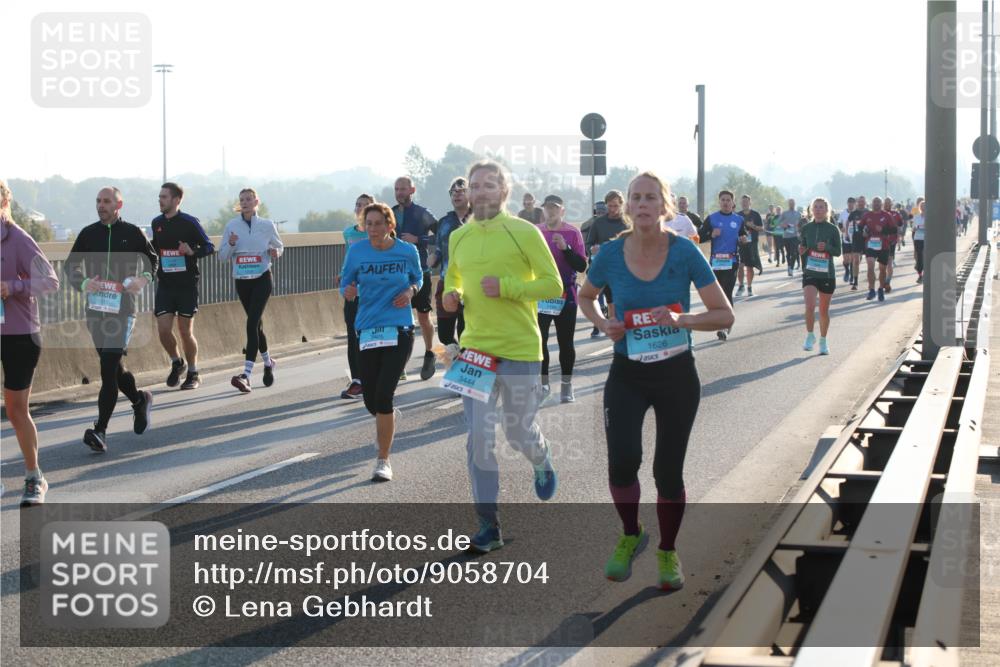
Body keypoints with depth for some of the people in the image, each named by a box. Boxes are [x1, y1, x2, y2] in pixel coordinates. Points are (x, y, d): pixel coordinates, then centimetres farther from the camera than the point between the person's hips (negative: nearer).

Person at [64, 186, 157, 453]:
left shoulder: (132, 233, 3)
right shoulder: (88, 234, 9)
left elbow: (152, 258, 15)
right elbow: (70, 265, 12)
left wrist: (145, 277, -6)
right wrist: (82, 283, -9)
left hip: (122, 308, -4)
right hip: (95, 308, 4)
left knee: (109, 368, -12)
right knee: (113, 366, 13)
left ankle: (100, 431, -14)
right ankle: (140, 400, 40)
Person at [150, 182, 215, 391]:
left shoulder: (189, 222, -8)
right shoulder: (156, 223, 7)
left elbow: (209, 247, -5)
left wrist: (192, 252, -23)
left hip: (187, 284, -4)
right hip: (164, 285, 4)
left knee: (185, 331, 2)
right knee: (163, 330, -6)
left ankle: (193, 374, 18)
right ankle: (176, 363, 21)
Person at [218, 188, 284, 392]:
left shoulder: (267, 225, -1)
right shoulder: (231, 226, 3)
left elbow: (279, 246, 13)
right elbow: (223, 256, 5)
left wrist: (275, 252, -9)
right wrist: (230, 244, -15)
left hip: (262, 278, -3)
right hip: (242, 281, 3)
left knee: (252, 322, -17)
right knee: (256, 324, 15)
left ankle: (246, 374, -24)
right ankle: (268, 362, 40)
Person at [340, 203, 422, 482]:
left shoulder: (407, 251, -2)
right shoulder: (356, 252, -2)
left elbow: (418, 277, 16)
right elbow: (346, 284, 7)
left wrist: (411, 291, -6)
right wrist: (348, 292, -17)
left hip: (399, 330, -2)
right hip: (367, 331, 2)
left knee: (383, 397, -13)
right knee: (371, 400, 4)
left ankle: (383, 461, -1)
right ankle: (388, 418, 44)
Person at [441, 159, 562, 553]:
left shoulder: (524, 233, -8)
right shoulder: (458, 237, 7)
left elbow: (553, 285, -9)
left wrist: (506, 286, -20)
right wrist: (451, 295, 2)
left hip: (520, 350, -3)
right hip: (475, 349, 4)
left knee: (519, 433, 10)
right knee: (479, 440, -2)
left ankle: (542, 463, 47)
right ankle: (488, 527, 5)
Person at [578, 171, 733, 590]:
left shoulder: (684, 252, -13)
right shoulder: (611, 254, -7)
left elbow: (724, 315, -10)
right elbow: (585, 296, 14)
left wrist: (681, 320, -27)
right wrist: (602, 324, -6)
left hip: (677, 374, -1)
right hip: (627, 375, 1)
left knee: (668, 470, 5)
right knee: (623, 461, -16)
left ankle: (668, 552, 30)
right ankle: (630, 536, 14)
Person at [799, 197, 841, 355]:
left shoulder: (832, 229, -3)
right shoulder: (806, 228, 4)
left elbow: (838, 252, -1)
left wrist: (827, 247, -19)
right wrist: (801, 250, -7)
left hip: (827, 274, -1)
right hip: (809, 274, 1)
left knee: (824, 310, 9)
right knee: (810, 305, -18)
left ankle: (823, 341, 26)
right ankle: (810, 336, 2)